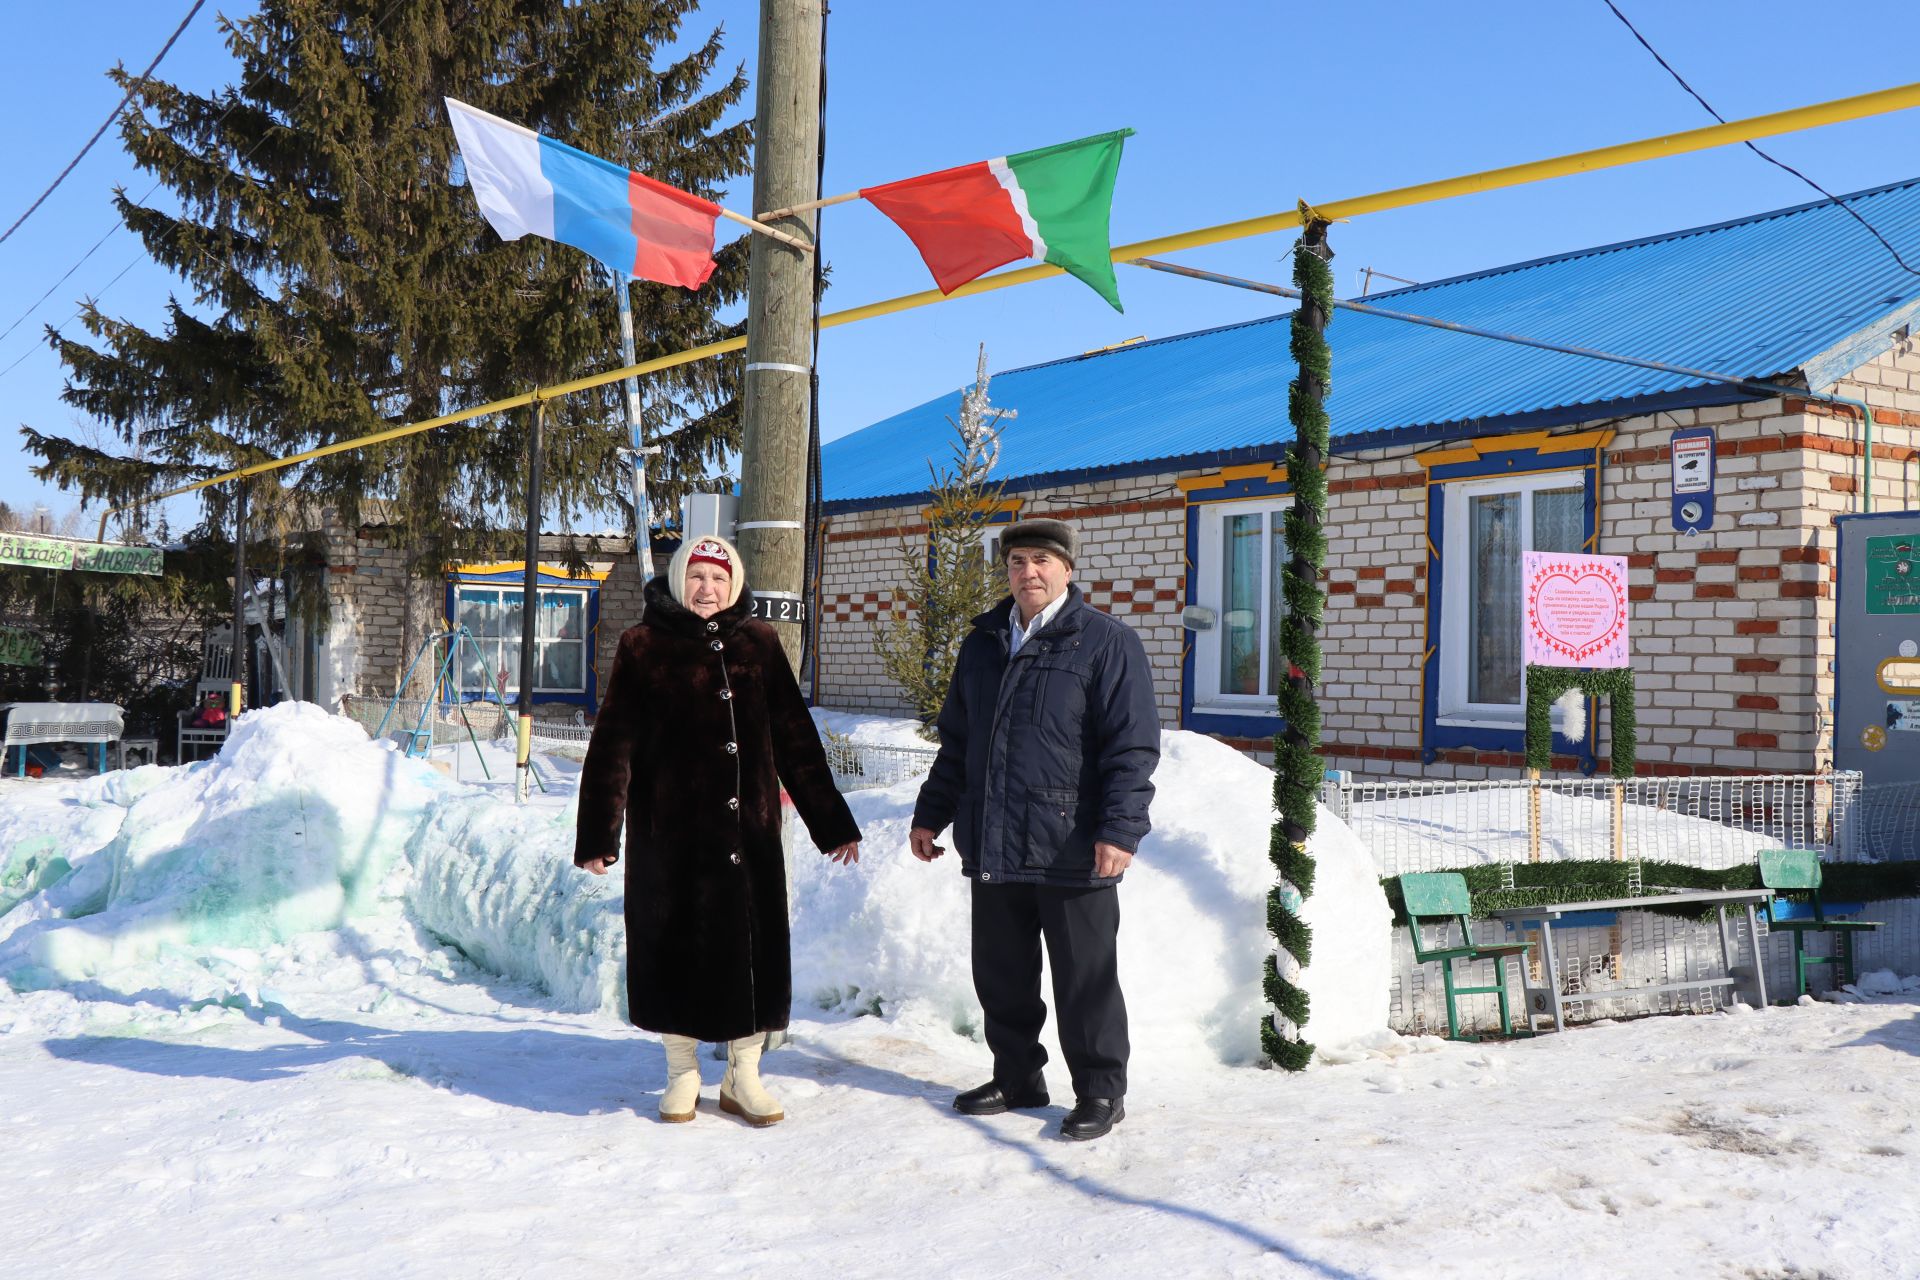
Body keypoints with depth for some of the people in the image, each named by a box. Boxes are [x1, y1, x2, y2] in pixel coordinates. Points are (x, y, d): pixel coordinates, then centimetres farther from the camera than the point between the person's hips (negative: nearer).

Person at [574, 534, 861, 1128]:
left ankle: (743, 1077, 20)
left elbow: (797, 739, 11)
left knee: (753, 946, 4)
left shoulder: (758, 643, 8)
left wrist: (831, 823, 11)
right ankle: (683, 1074, 23)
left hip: (748, 829, 2)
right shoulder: (645, 646, 1)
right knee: (676, 946, 6)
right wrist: (598, 834, -8)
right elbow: (613, 743, -2)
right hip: (669, 830, -2)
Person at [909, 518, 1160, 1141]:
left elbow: (1133, 747, -8)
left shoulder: (1107, 643, -3)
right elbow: (956, 742, 23)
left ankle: (1100, 1091, 17)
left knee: (1085, 981, 2)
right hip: (992, 848, 6)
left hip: (1072, 850, -6)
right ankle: (1017, 1077, 30)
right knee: (1000, 974, 13)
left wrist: (1120, 829, -16)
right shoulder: (983, 644, 15)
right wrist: (931, 813, 20)